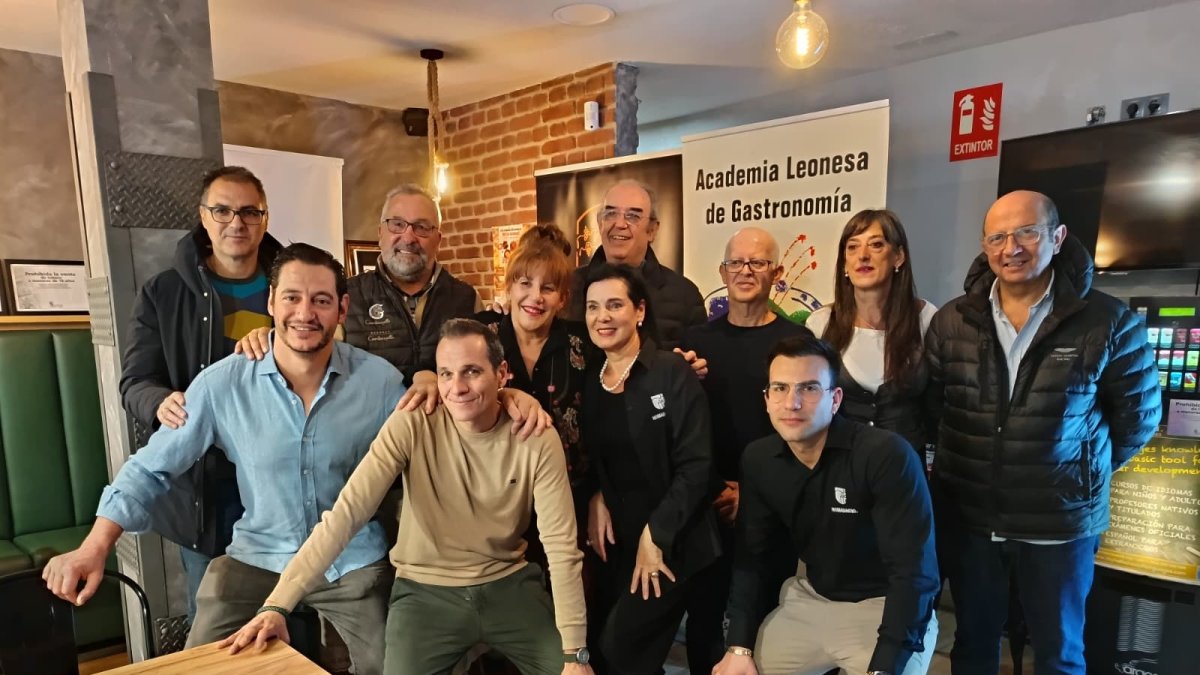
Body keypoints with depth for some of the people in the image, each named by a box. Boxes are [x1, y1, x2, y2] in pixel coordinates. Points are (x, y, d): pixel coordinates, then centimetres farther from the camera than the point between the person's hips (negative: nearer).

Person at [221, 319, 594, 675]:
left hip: (508, 585, 1)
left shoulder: (538, 440, -15)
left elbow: (561, 546, -14)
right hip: (426, 591, 0)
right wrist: (278, 604, -31)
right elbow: (347, 513, -22)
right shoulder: (411, 426, -16)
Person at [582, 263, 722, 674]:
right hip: (618, 539, 6)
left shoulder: (673, 373, -12)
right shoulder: (590, 379, 5)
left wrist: (655, 534, -16)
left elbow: (696, 467, -15)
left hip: (673, 543, -5)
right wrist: (596, 498, -4)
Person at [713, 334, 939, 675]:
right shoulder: (758, 460, -8)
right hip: (812, 600, 4)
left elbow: (912, 570, -22)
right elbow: (752, 557, 0)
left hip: (886, 606, -4)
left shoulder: (887, 455, -24)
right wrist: (740, 647, -7)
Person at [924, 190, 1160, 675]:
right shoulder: (951, 321, -4)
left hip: (1060, 522, -1)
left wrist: (1085, 474, 3)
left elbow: (1138, 416, 1)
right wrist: (972, 460, 5)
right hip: (965, 517, 2)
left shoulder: (1107, 322, -10)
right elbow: (931, 406, 5)